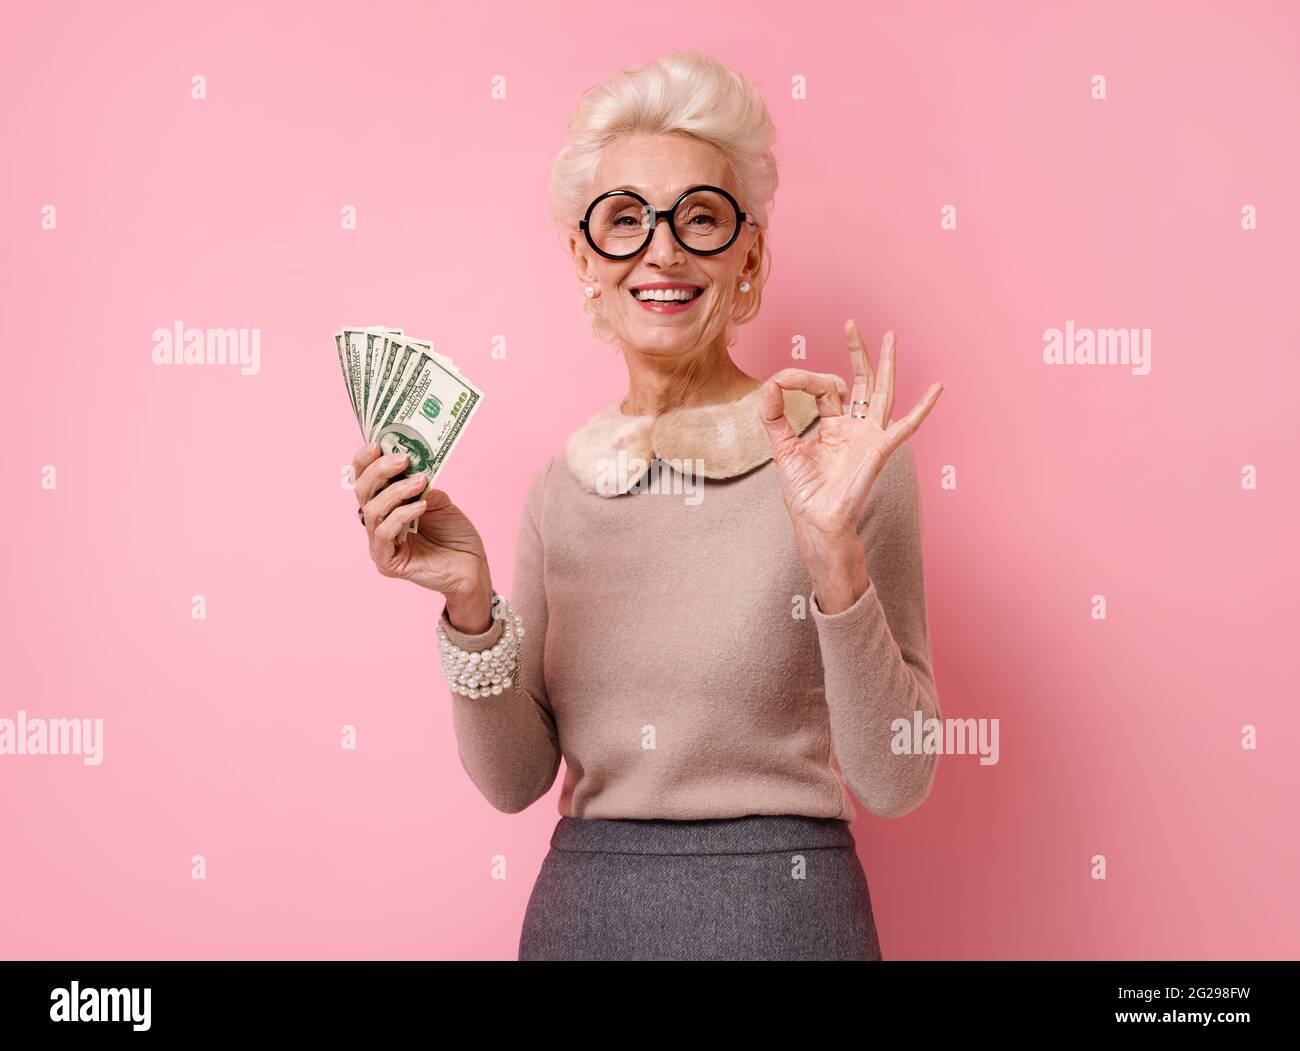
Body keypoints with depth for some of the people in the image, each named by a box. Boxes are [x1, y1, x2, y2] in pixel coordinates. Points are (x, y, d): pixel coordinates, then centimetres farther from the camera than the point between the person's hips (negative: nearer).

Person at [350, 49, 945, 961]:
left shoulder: (850, 456, -10)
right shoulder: (564, 480, 2)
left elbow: (894, 783, -13)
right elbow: (515, 778, 1)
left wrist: (834, 551, -24)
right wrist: (471, 605, -14)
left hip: (775, 909, -3)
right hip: (579, 906, 4)